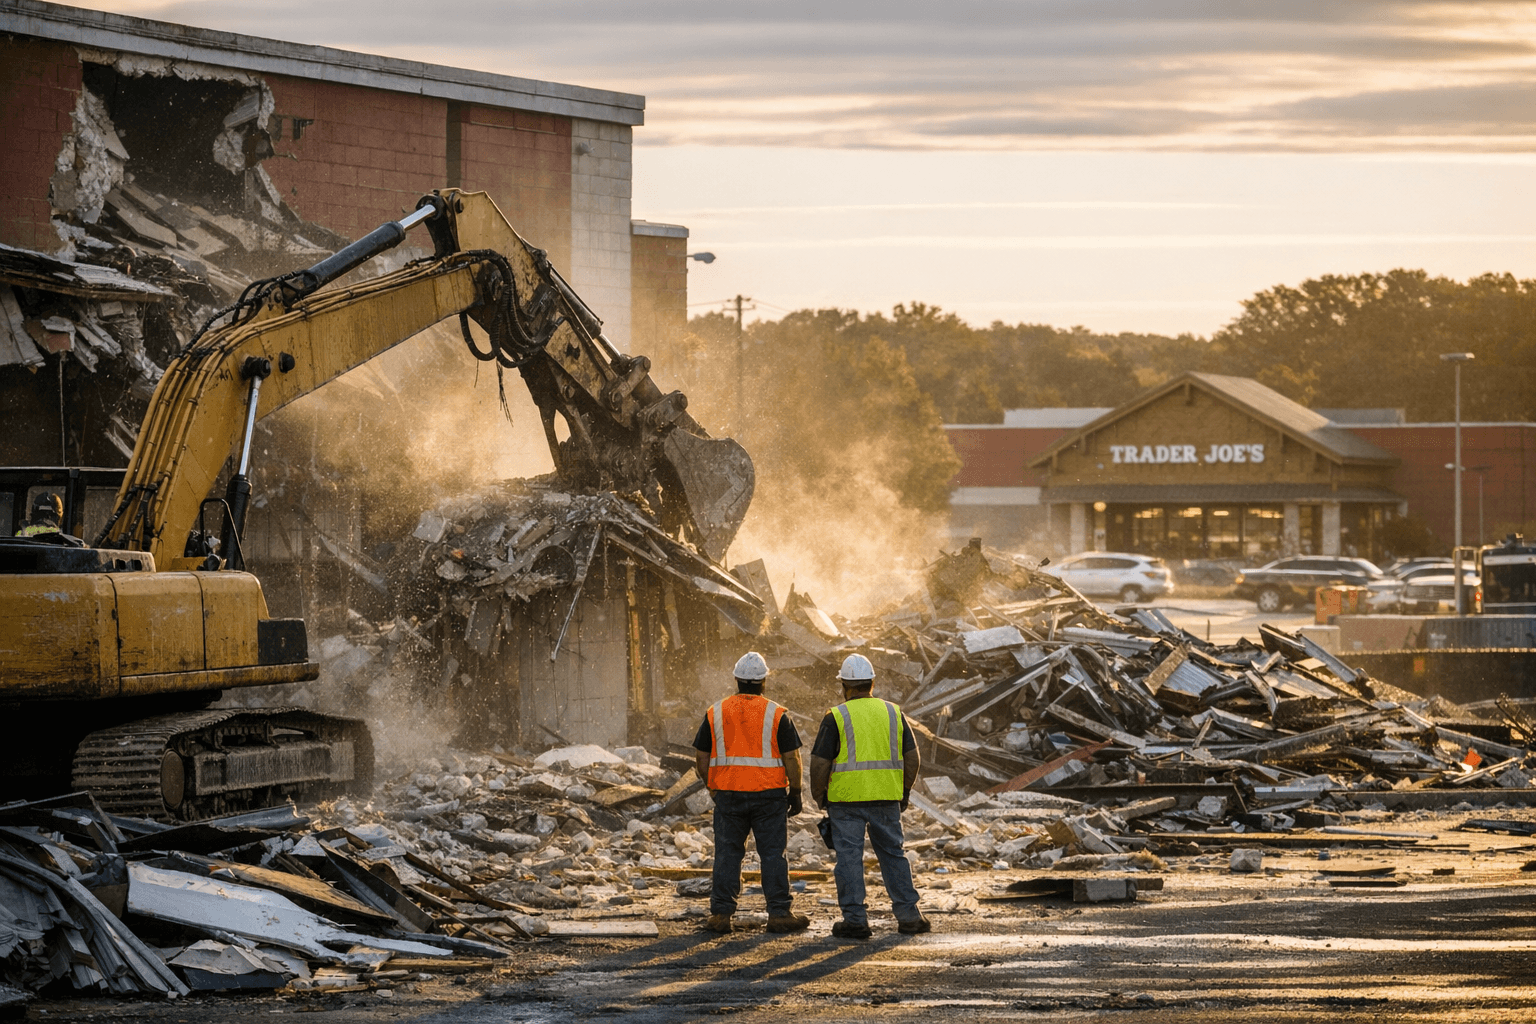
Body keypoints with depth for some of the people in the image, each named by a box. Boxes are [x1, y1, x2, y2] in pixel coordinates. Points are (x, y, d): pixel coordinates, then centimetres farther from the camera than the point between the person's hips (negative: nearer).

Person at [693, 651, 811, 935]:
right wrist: (795, 792, 4)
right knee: (773, 853, 3)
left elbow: (702, 757, 7)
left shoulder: (716, 713, 2)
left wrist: (712, 787, 19)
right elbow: (791, 757, -5)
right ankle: (779, 914, 4)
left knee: (727, 853, 7)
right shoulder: (776, 715, -4)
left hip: (728, 794, 2)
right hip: (769, 794, -2)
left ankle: (721, 914, 3)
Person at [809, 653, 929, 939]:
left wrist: (818, 796, 8)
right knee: (893, 854, 12)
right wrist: (904, 792, 19)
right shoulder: (893, 713, 6)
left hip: (846, 799, -4)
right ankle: (907, 914, 12)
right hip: (886, 797, 4)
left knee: (849, 856, 1)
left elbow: (820, 763, -7)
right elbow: (912, 758, 8)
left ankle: (855, 918, 0)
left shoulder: (836, 717, -6)